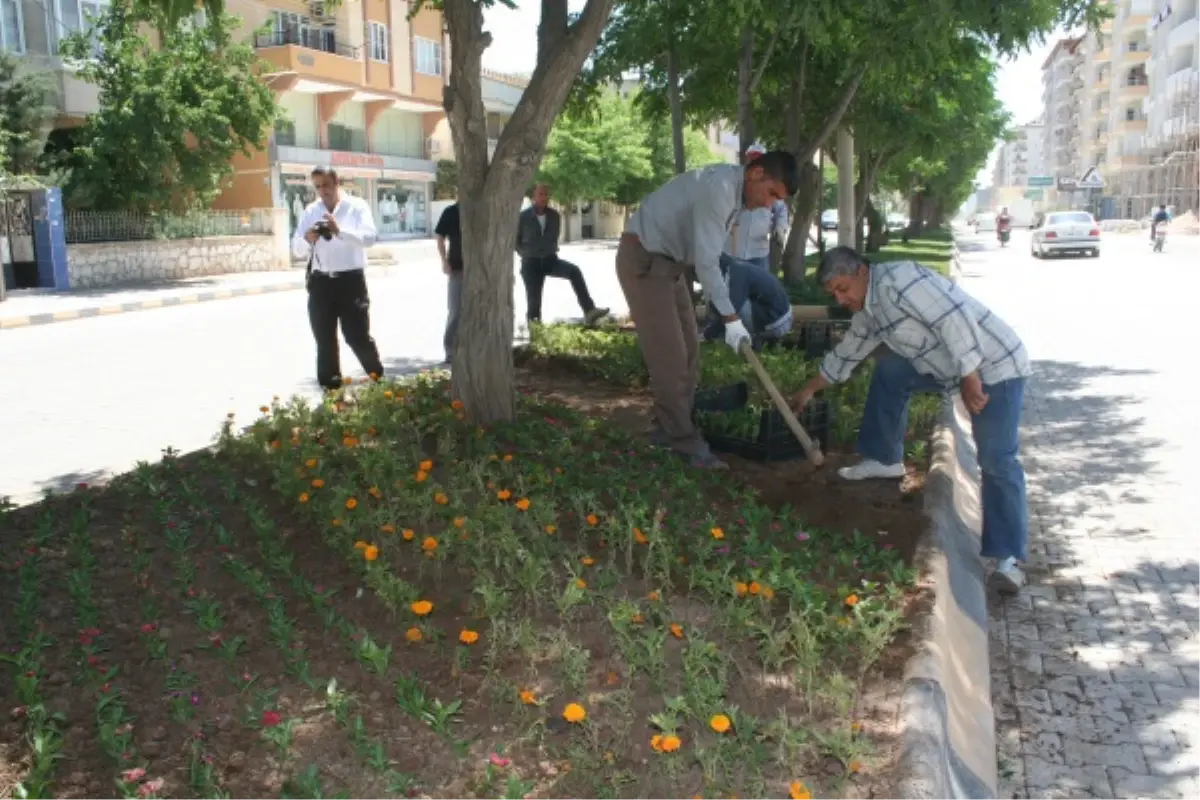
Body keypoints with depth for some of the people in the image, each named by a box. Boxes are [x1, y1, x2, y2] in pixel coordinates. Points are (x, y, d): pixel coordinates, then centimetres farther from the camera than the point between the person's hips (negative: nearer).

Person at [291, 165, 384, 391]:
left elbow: (369, 237, -18)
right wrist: (307, 240, -19)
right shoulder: (310, 211, 8)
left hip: (350, 280, -4)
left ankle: (379, 380, 20)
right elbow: (297, 249, 4)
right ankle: (330, 387, 22)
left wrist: (340, 230, -33)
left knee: (358, 336, 0)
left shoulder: (357, 206, -3)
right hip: (320, 282, 4)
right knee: (325, 340, 10)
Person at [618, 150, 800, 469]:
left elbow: (709, 254, 15)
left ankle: (669, 428, 19)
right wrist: (731, 318, -23)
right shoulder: (719, 187, -25)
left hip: (670, 260, 10)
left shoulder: (735, 191, 6)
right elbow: (706, 261, -27)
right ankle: (683, 440, -3)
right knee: (669, 353, -10)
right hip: (642, 258, -10)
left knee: (688, 349, 11)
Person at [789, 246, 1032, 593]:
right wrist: (809, 389, 31)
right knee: (889, 372, 13)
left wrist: (970, 379, -27)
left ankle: (1009, 557, -5)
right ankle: (885, 459, 24)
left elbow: (954, 318, -28)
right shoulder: (868, 311, 9)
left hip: (995, 364, -9)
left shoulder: (896, 280, -22)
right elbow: (846, 354, 23)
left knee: (997, 462, -12)